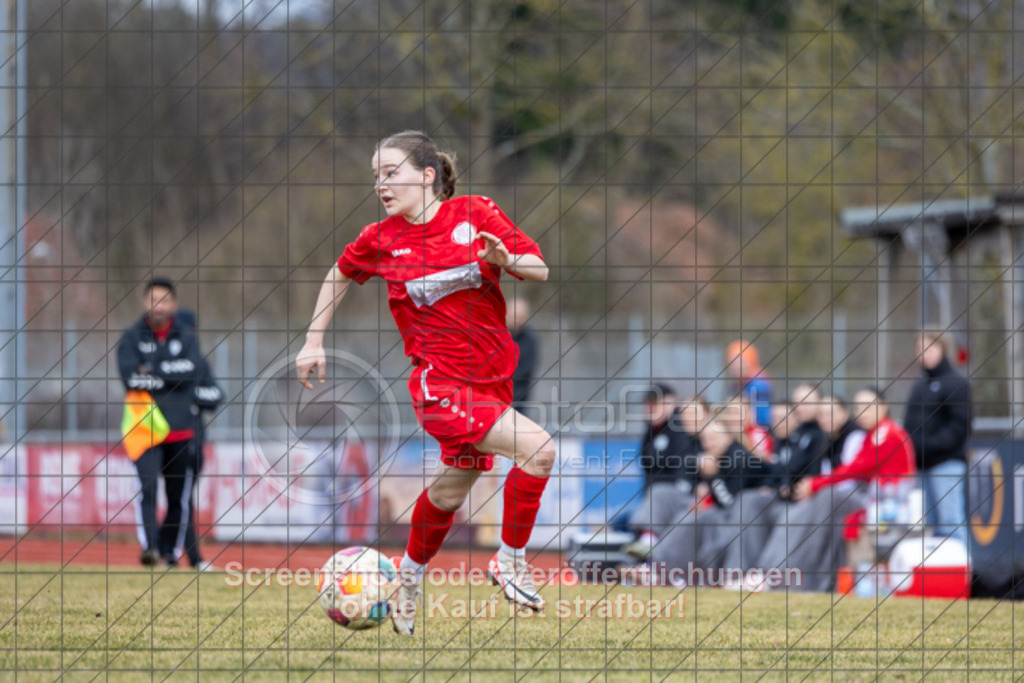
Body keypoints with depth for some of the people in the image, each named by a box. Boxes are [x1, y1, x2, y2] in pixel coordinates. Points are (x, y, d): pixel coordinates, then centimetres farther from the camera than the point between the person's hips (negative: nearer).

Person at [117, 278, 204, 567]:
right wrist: (169, 377, -11)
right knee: (148, 487, -19)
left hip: (181, 431, 2)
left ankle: (171, 551, 17)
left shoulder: (187, 338, 9)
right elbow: (129, 377, -10)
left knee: (179, 497, 5)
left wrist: (151, 373, -11)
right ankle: (149, 546, -27)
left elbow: (191, 372, -9)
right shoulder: (132, 338, 6)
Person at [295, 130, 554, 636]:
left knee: (450, 493, 16)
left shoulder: (475, 214, -2)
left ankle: (409, 576, 41)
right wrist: (314, 341, 16)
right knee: (538, 447, -22)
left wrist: (506, 260, -22)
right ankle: (510, 561, -5)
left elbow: (540, 270, -1)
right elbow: (341, 274, 18)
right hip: (440, 383, -4)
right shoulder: (381, 240, -2)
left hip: (492, 379, 4)